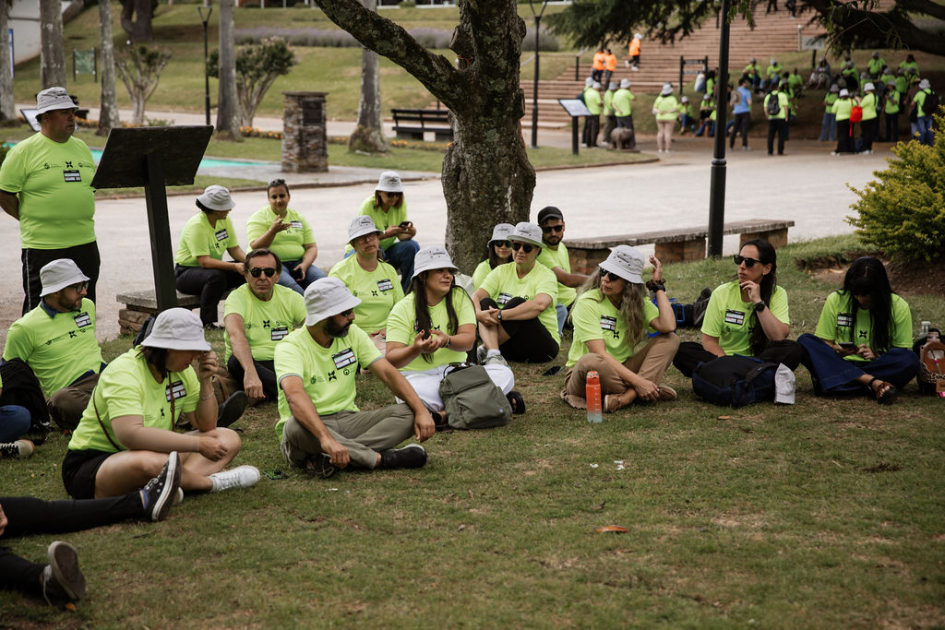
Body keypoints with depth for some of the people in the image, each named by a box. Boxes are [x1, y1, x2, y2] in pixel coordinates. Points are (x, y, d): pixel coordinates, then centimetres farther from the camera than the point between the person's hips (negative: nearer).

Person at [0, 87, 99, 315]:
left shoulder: (82, 148, 11)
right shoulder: (25, 150, -6)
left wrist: (80, 218, 12)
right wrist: (31, 219, -2)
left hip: (84, 243, 5)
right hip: (43, 247, -5)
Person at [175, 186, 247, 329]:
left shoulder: (225, 220, 1)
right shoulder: (196, 226, -24)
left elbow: (234, 248, 1)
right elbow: (204, 261, -30)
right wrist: (234, 266, -37)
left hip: (213, 268, 8)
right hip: (186, 272, -8)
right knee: (216, 275, -37)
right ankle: (207, 321, -26)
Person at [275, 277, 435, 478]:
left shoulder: (352, 334, 6)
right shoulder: (290, 347, -14)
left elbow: (388, 373, 1)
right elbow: (295, 394, -33)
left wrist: (421, 410, -15)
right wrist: (325, 438, -49)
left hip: (347, 420, 5)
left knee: (407, 413, -17)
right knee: (295, 426, -40)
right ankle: (381, 458, -33)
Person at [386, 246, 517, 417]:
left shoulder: (459, 297, 5)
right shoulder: (403, 309, -5)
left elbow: (468, 341, -9)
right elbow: (391, 359, -13)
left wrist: (447, 341, -32)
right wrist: (415, 350, -35)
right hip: (418, 376, -4)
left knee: (504, 374, -22)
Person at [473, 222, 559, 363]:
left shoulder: (546, 275, -5)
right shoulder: (501, 271, 10)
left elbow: (539, 305, -26)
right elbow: (477, 295, -4)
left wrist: (500, 315, -31)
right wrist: (478, 313, -28)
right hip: (507, 345, 4)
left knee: (517, 302, -28)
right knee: (486, 302, -19)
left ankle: (484, 350, -24)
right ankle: (493, 354, -38)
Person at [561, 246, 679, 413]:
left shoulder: (639, 303, 4)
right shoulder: (587, 303, -13)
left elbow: (668, 326, -15)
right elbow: (599, 353, -22)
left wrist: (658, 285, -7)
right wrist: (637, 381, -28)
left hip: (621, 371, 6)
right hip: (583, 374, -6)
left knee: (670, 340, -12)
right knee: (590, 362, -41)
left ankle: (627, 396, -30)